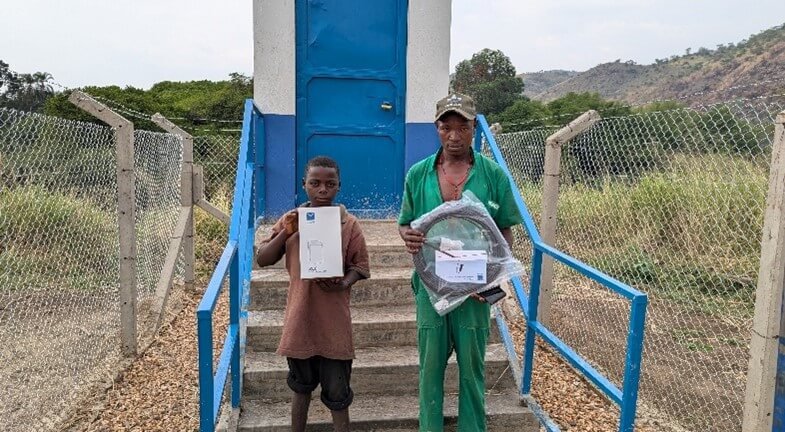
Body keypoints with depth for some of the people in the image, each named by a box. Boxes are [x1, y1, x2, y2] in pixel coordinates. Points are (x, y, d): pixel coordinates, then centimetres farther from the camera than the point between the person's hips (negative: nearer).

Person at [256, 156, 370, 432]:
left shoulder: (349, 223, -6)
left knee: (337, 391, 9)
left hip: (334, 321, -2)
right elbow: (262, 260, 0)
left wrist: (343, 284, -21)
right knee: (301, 386, 21)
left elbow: (360, 266, -1)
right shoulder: (291, 220, 0)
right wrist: (284, 233, -15)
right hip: (300, 319, 2)